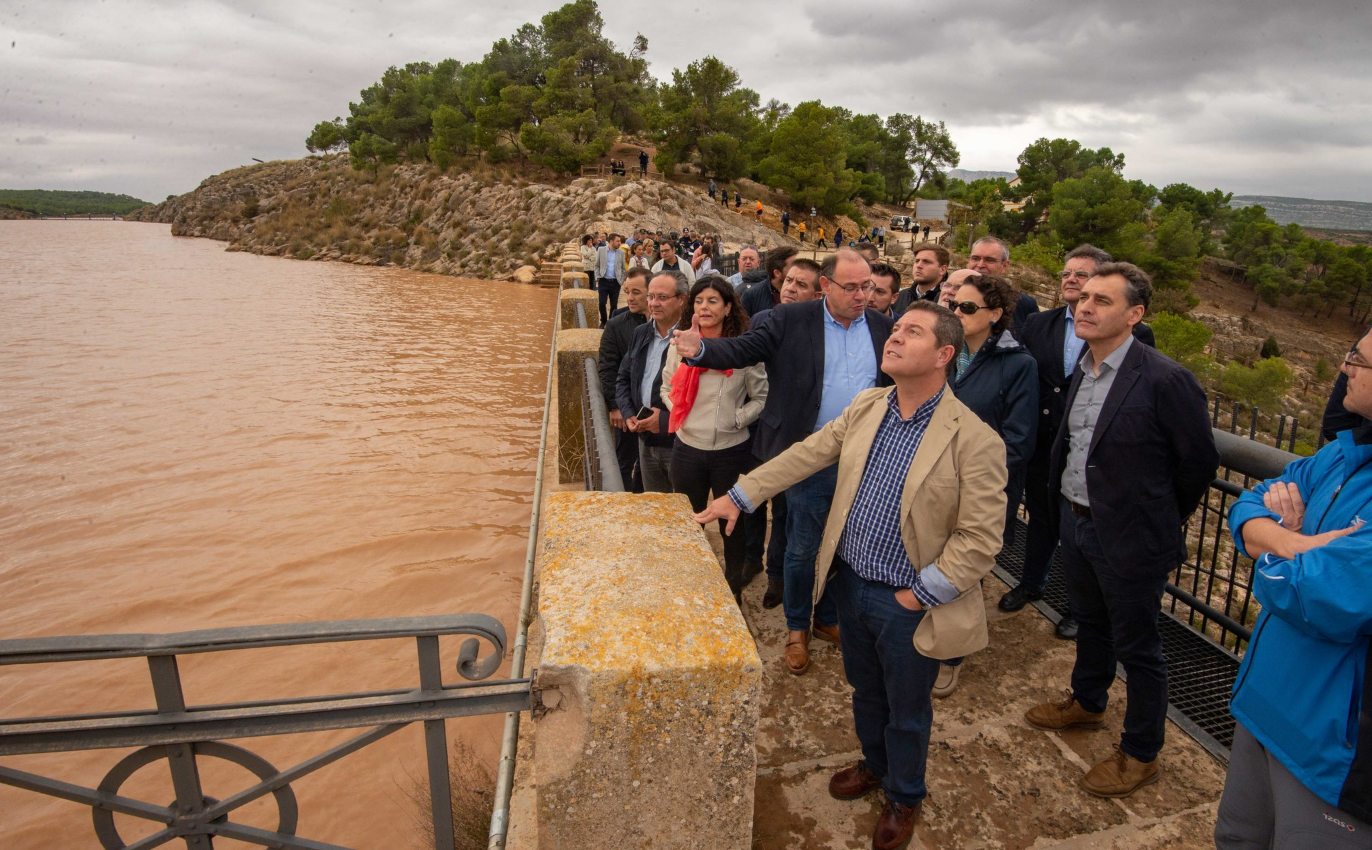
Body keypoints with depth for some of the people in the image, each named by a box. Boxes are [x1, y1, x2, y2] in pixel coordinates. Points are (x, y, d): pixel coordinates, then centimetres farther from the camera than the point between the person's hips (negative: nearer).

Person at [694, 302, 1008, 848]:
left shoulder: (974, 441, -21)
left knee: (906, 711, 18)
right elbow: (805, 454, 4)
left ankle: (904, 798, 45)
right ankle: (873, 765, 55)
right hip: (850, 582, 5)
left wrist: (919, 594, -16)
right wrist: (739, 496, 2)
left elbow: (979, 540, -18)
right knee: (865, 691, 26)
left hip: (908, 604, -5)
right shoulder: (866, 407, -2)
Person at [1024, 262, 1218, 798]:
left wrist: (1162, 520, 1)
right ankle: (1086, 703, 49)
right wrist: (1067, 507, 14)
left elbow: (1200, 460, -11)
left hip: (1130, 537, -7)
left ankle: (1141, 754, 30)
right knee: (1089, 623, 26)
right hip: (1075, 521, 7)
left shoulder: (1164, 380, -22)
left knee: (1136, 647, 10)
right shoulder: (1081, 371, 1)